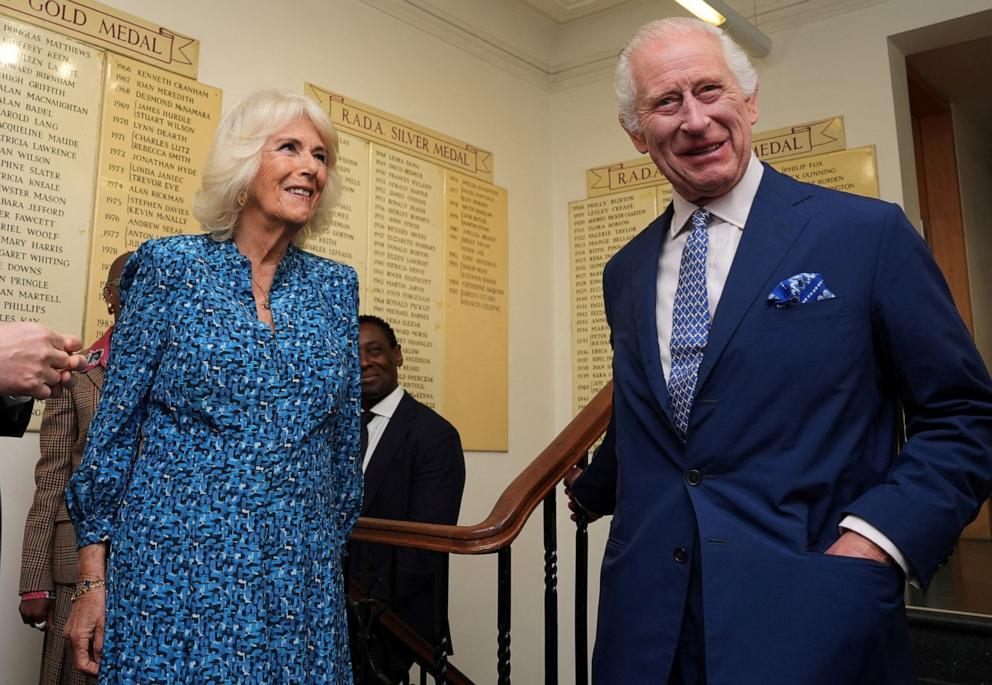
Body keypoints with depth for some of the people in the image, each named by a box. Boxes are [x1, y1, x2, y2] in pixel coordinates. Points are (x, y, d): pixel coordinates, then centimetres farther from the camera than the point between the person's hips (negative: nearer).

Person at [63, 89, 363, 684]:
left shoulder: (336, 287, 6)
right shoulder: (171, 267, -2)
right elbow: (117, 419, -2)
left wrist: (336, 547, 13)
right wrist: (93, 579, -3)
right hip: (176, 562, -2)